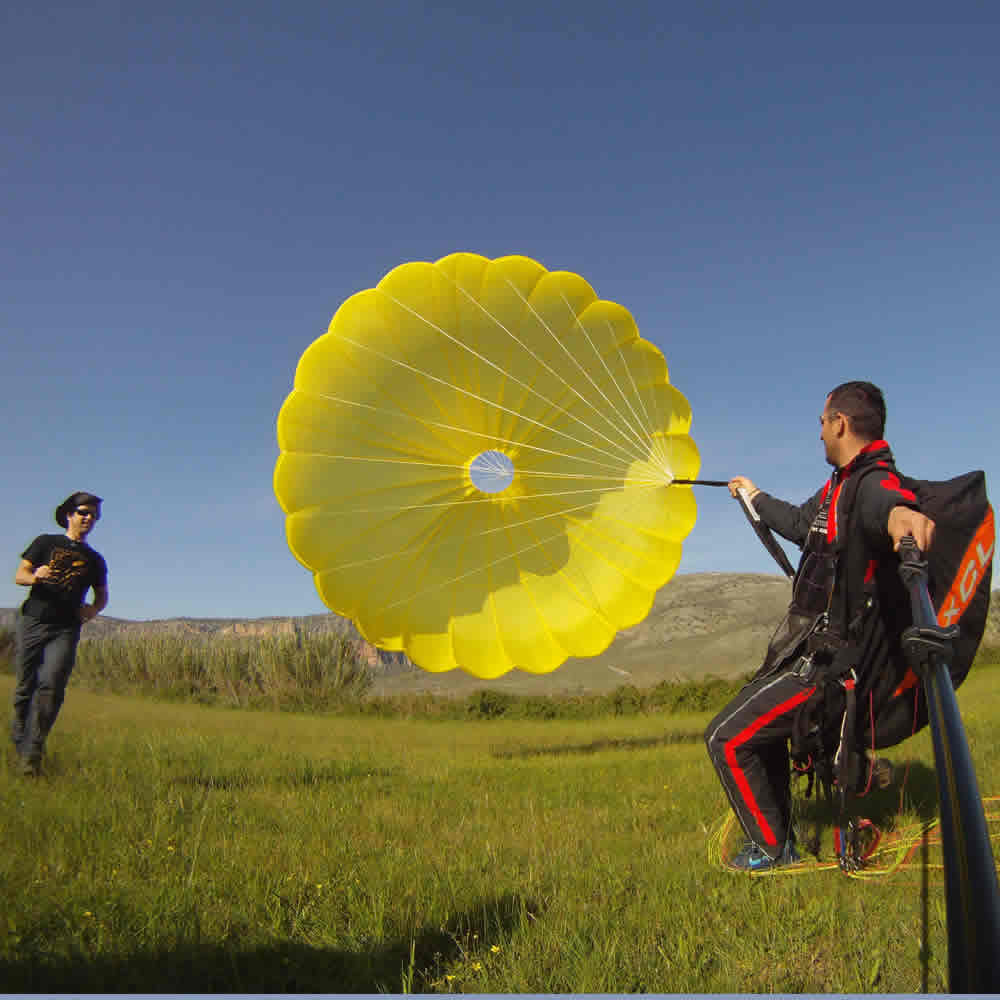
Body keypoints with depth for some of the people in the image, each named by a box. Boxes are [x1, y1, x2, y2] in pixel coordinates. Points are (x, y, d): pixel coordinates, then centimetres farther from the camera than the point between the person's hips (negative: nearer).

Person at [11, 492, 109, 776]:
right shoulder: (45, 543, 12)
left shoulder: (94, 559, 17)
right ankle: (19, 742, 20)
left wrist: (94, 610, 1)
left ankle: (32, 753, -14)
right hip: (32, 623, 0)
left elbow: (102, 596, 23)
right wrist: (36, 576, -16)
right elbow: (19, 575, 7)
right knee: (25, 686, 2)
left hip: (65, 630, 0)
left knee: (51, 685, -16)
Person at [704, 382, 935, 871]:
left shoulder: (873, 484, -22)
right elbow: (801, 523, 30)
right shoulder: (841, 484, 11)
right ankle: (778, 833, 43)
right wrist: (755, 497, 47)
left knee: (726, 739, -7)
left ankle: (772, 848, 12)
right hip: (811, 645, 11)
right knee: (763, 729, 29)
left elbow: (886, 503, -48)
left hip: (822, 659, -11)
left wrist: (901, 514, -73)